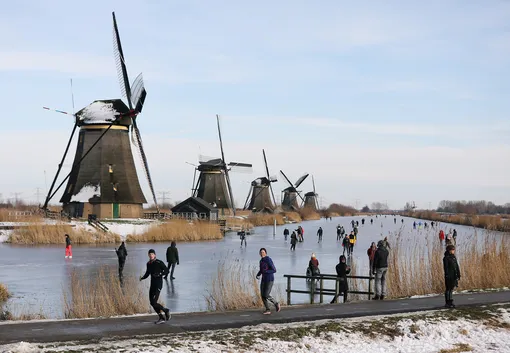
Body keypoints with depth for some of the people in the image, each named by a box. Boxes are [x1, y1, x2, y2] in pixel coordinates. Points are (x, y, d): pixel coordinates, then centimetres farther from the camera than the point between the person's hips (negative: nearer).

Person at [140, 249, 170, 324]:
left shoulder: (159, 262, -11)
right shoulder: (148, 264, 10)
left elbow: (166, 270, -9)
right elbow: (147, 273, 20)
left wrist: (159, 275, -24)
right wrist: (142, 278, 2)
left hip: (158, 284, -8)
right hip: (152, 284, 8)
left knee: (154, 302, -15)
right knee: (152, 302, 6)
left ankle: (166, 311, 9)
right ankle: (161, 318, 17)